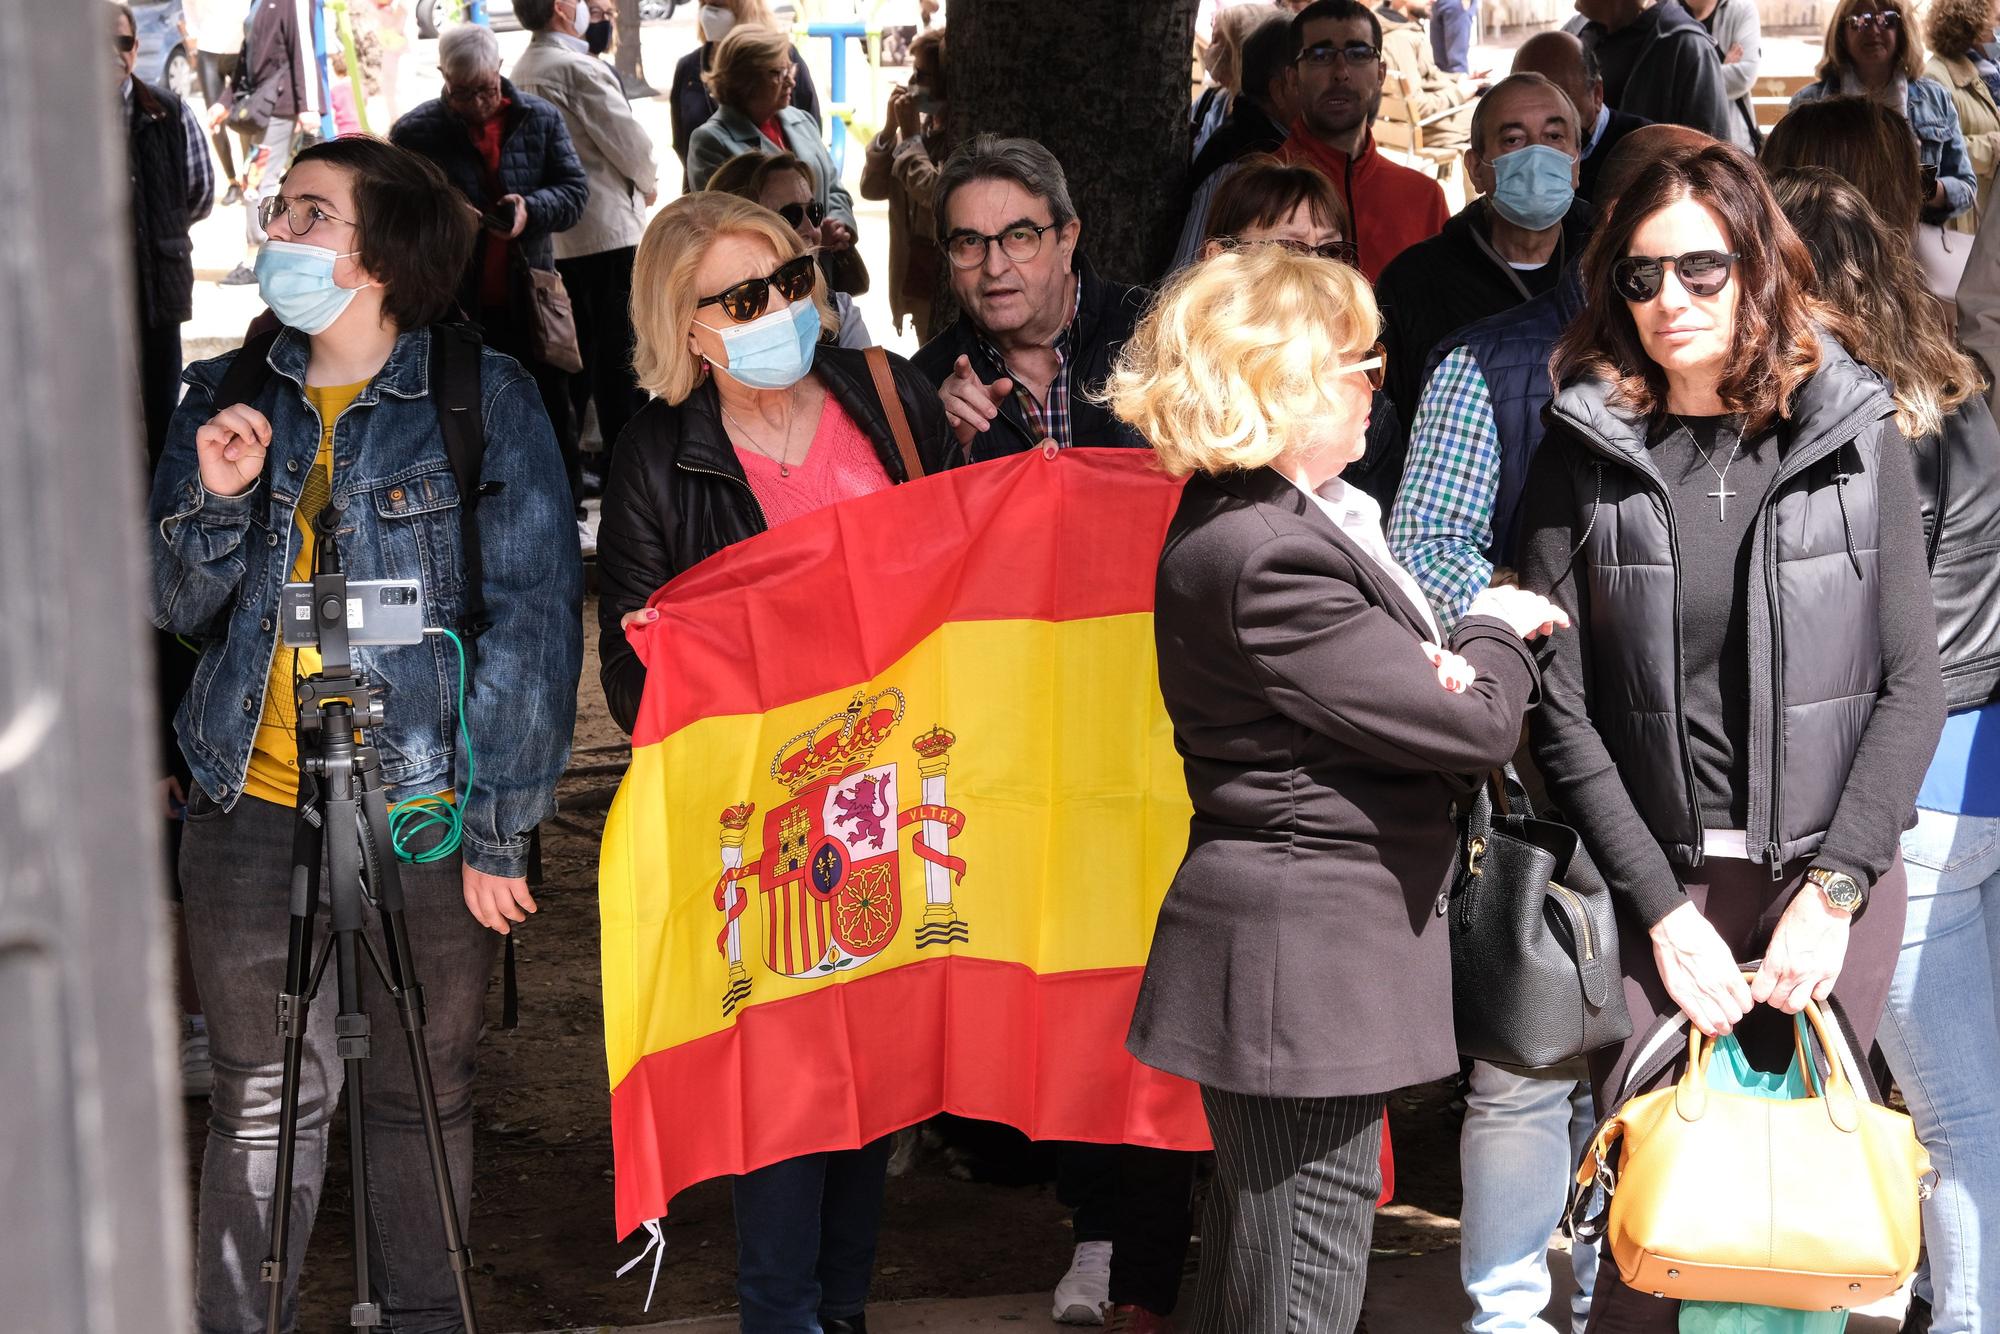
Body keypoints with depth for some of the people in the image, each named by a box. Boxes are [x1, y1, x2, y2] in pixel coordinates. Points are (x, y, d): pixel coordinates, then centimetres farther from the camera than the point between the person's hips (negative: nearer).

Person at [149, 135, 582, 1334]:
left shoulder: (484, 399, -3)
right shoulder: (228, 396, 9)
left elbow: (536, 616, -6)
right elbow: (178, 608, 10)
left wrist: (502, 828, -11)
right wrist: (216, 498, -11)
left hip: (425, 807, -2)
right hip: (252, 804, 3)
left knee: (426, 1094, 9)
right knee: (266, 1097, 3)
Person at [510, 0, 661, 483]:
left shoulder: (522, 70, 11)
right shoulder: (578, 68, -15)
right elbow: (628, 138, -11)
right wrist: (648, 184, 9)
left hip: (554, 237, 8)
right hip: (606, 229, -8)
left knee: (571, 352, 14)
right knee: (619, 353, -3)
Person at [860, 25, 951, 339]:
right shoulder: (924, 125, 9)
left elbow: (937, 195, -26)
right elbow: (871, 188, 9)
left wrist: (910, 135, -15)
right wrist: (891, 128, -4)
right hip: (918, 269, 8)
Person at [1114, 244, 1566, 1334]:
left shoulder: (1249, 520, 10)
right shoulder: (1264, 557, -23)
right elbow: (1475, 725, -21)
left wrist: (1444, 661, -6)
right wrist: (1497, 634, 2)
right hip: (1307, 962, -11)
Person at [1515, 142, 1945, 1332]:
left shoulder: (1857, 442, 3)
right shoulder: (1584, 459, 1)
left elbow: (1912, 684, 1)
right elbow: (1562, 711, -2)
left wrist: (1834, 887, -8)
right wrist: (1663, 909, -8)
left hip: (1830, 881, 0)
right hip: (1657, 884, 0)